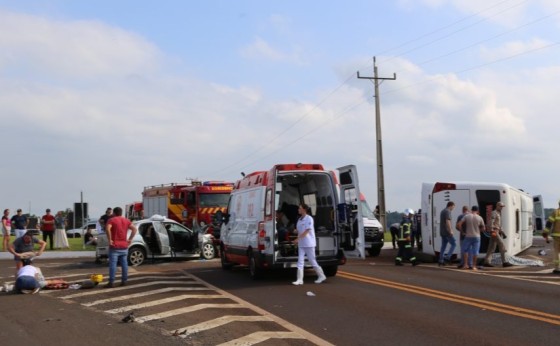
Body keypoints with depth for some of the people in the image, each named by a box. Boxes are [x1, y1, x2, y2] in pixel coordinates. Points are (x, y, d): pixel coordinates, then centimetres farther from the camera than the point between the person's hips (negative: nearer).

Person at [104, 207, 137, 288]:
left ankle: (111, 282, -9)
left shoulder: (111, 220, -4)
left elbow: (107, 228, -23)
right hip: (124, 246, 5)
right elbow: (135, 229, 2)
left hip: (115, 246, -5)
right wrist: (130, 239, 3)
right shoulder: (126, 220, 11)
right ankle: (124, 281, 12)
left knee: (113, 264, -6)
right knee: (124, 264, 9)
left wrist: (109, 240, -16)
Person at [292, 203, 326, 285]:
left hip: (309, 243, -7)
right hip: (301, 244, 7)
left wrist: (298, 239, -23)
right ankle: (299, 279, -3)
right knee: (300, 261, -1)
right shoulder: (299, 219, 11)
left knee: (312, 261, 2)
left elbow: (307, 231, -19)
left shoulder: (309, 219, -13)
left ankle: (321, 276, 18)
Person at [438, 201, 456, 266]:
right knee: (453, 244, -3)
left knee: (443, 246, 10)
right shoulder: (448, 211, -13)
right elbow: (448, 222, -22)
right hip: (447, 232, -9)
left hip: (442, 232, 9)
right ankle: (447, 257, -11)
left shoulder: (442, 211, 18)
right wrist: (450, 231, -20)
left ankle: (441, 260, 7)